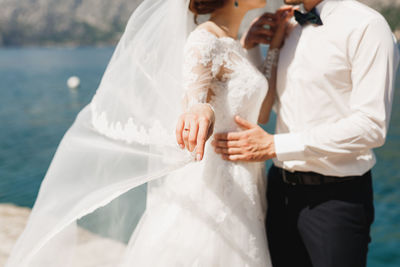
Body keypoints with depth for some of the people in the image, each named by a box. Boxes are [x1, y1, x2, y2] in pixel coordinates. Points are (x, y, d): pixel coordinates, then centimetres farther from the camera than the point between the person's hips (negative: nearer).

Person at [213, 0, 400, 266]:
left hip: (335, 196, -6)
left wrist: (275, 145, -21)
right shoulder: (290, 31, 11)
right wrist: (250, 46, 8)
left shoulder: (367, 26, -12)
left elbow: (372, 125, -21)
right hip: (281, 188, 7)